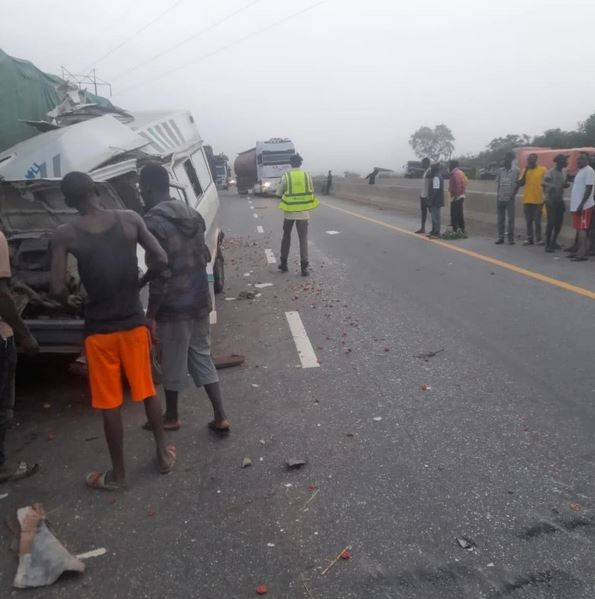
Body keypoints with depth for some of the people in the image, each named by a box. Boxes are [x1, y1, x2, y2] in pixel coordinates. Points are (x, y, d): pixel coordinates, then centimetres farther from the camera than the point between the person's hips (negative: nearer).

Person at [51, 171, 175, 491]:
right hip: (134, 323, 2)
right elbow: (161, 261, -7)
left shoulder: (64, 234, -10)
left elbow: (57, 290, -13)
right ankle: (163, 454, 33)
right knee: (147, 391, 19)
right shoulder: (129, 219, -5)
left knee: (110, 404, 11)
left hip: (99, 329, -2)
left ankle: (117, 475, 25)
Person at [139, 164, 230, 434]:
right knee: (202, 357, 16)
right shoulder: (192, 214, 8)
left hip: (174, 306, -7)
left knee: (172, 364, 11)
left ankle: (171, 418, 30)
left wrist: (151, 314, -14)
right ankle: (220, 418, 17)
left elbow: (160, 273, -21)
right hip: (199, 301, 7)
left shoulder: (153, 222, -17)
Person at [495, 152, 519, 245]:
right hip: (500, 198, 4)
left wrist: (513, 194, -8)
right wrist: (497, 194, 4)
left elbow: (517, 183, -1)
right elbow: (497, 182, 11)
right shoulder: (500, 170, 8)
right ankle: (500, 237, 13)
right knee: (500, 218, 7)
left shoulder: (515, 170, -2)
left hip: (510, 198, -4)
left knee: (510, 218, -1)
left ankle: (511, 238, 4)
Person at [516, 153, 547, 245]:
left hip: (538, 200, -3)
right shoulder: (525, 170, 7)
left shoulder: (543, 170, -3)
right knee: (528, 221, 8)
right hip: (527, 200, 3)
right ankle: (529, 239, 15)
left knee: (537, 221, 2)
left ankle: (538, 239, 9)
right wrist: (526, 170, -7)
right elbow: (521, 183, -1)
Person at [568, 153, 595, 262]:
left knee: (582, 229, -11)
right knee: (578, 229, 12)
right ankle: (579, 251, 18)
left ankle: (582, 254, -12)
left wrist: (581, 204, -22)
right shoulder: (579, 171, 18)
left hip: (584, 206, -10)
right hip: (576, 205, 10)